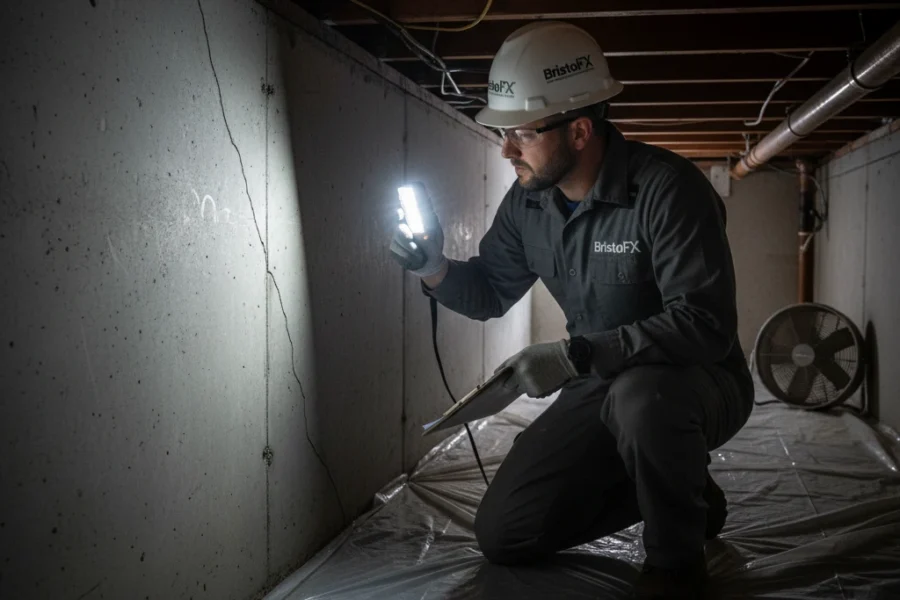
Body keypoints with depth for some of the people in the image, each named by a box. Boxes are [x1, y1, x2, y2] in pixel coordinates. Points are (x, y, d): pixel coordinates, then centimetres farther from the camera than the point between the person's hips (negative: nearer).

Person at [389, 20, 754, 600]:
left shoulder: (666, 187, -25)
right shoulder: (528, 202, -3)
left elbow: (705, 323, -31)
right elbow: (490, 291, 10)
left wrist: (574, 355, -36)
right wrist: (436, 270, -12)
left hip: (697, 383, -6)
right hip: (601, 389, 7)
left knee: (641, 397, -42)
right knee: (502, 534, 2)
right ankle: (682, 494, 17)